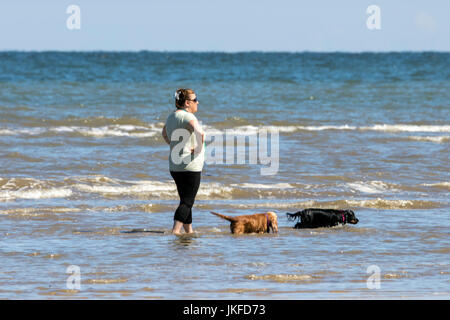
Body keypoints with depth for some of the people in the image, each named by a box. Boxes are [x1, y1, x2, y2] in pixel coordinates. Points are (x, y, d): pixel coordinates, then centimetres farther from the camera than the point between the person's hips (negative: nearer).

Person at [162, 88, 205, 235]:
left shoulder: (171, 117, 11)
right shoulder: (188, 117, -16)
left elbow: (164, 134, 30)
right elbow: (200, 133, -33)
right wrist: (199, 147, -18)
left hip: (174, 166, 9)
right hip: (190, 166, -9)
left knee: (186, 200, 17)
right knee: (187, 202, -7)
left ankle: (189, 231, 23)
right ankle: (175, 231, -16)